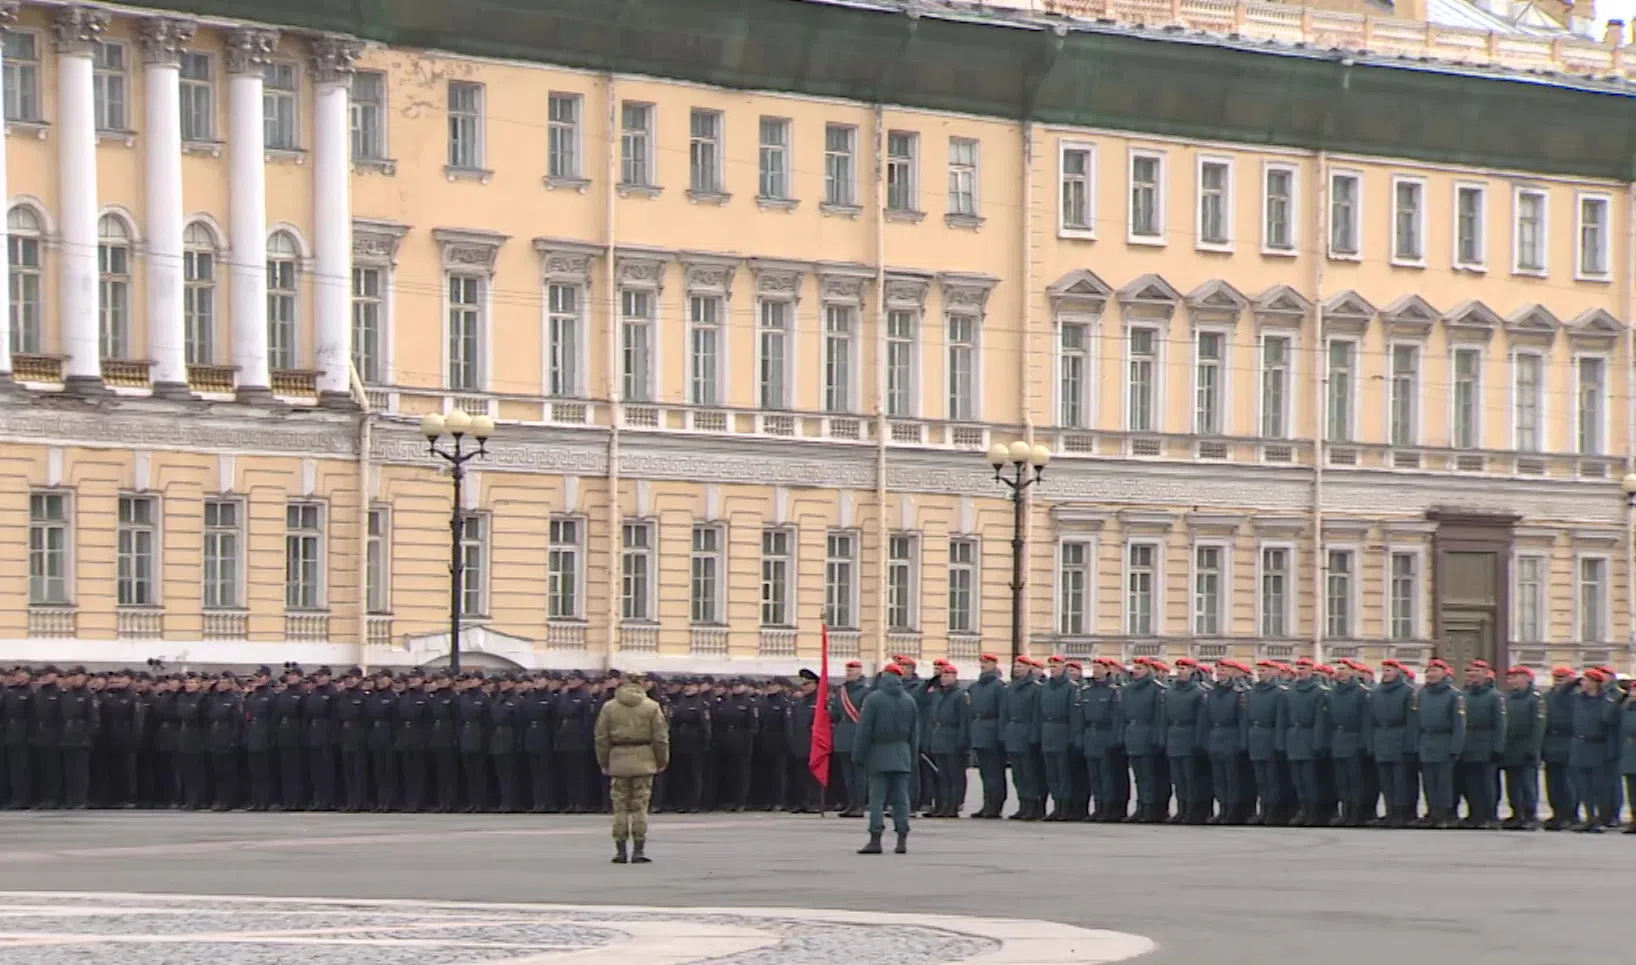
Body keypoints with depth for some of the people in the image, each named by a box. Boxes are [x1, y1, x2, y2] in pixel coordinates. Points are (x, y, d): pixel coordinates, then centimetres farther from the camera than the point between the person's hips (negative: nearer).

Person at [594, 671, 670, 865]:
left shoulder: (609, 707, 2)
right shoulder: (652, 707, -2)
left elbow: (601, 739, 4)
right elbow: (661, 737, -1)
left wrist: (604, 763, 12)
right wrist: (662, 761, 10)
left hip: (618, 761, 1)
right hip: (643, 760, -1)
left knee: (620, 807, 6)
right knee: (640, 807, 2)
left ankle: (620, 851, 5)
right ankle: (638, 851, -1)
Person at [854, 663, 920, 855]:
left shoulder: (873, 699, -8)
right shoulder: (909, 701, 7)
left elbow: (864, 729, -10)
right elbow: (915, 732, 11)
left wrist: (859, 754, -4)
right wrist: (913, 758, 17)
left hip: (879, 753, -4)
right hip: (902, 756, 4)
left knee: (877, 797, -3)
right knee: (901, 797, 5)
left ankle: (875, 840, -10)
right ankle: (902, 840, 2)